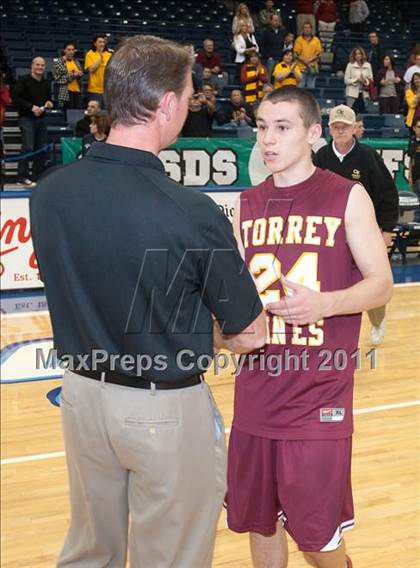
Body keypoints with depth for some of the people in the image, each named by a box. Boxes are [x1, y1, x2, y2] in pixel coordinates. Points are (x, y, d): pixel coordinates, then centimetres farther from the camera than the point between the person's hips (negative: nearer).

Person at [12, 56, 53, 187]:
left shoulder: (46, 83, 11)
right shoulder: (23, 80, -7)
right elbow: (15, 98, -13)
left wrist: (48, 103, 1)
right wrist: (31, 107, -19)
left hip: (41, 118, 6)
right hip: (27, 118, -6)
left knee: (41, 148, 6)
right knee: (28, 148, -13)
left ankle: (37, 176, 15)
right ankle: (22, 177, -5)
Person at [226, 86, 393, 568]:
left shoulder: (348, 198, -4)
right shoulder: (247, 205, 9)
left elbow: (381, 284, -4)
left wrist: (324, 303, -22)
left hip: (320, 398, -4)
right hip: (256, 394, 4)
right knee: (259, 522, 13)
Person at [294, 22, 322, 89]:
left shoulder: (316, 40, 7)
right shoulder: (299, 40, 5)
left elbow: (318, 53, 1)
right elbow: (296, 54, -1)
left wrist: (310, 60, -13)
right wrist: (304, 61, -14)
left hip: (312, 68, 1)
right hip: (301, 67, -1)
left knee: (311, 87, 3)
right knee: (300, 87, -5)